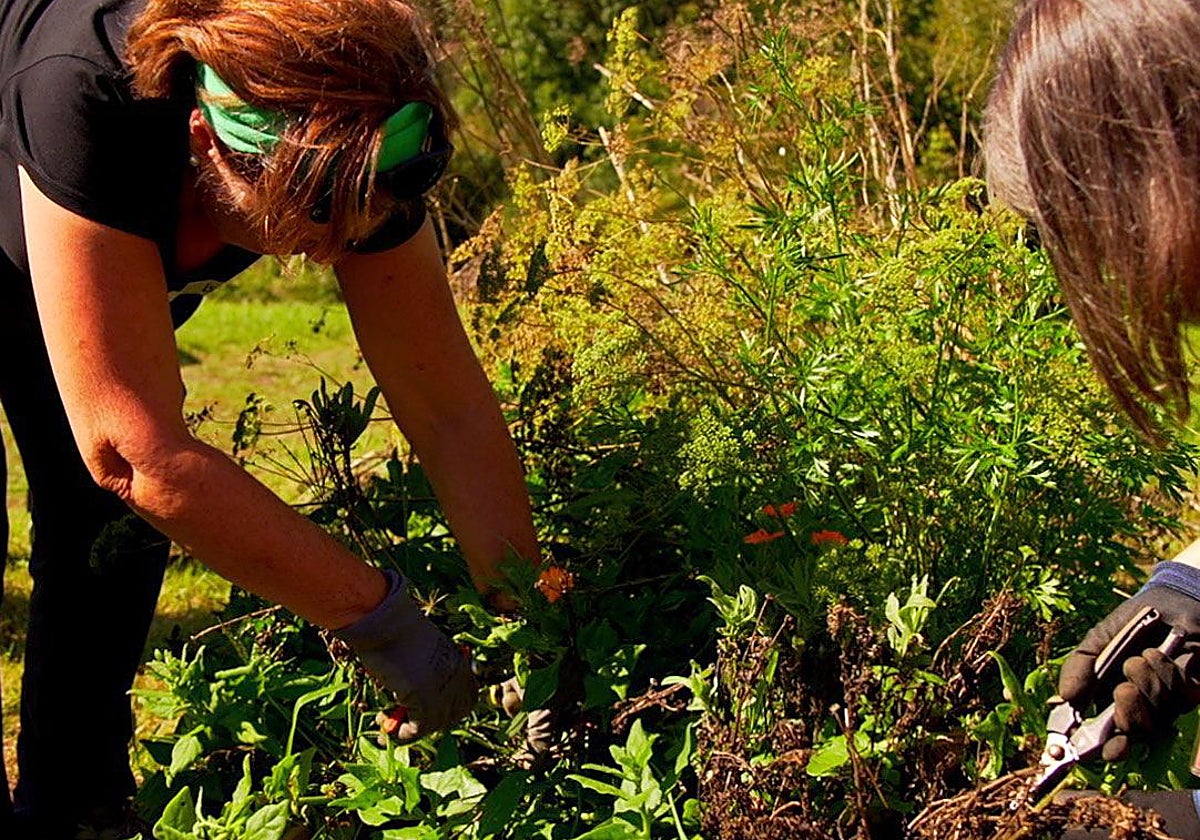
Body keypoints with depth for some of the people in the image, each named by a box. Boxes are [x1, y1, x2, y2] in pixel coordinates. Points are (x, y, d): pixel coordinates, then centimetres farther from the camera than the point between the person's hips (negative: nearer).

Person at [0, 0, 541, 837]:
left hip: (128, 255, 4)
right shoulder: (90, 101, -48)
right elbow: (136, 451, -48)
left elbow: (452, 408, -24)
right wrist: (384, 620, -44)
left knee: (111, 516, 0)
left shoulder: (350, 160, -32)